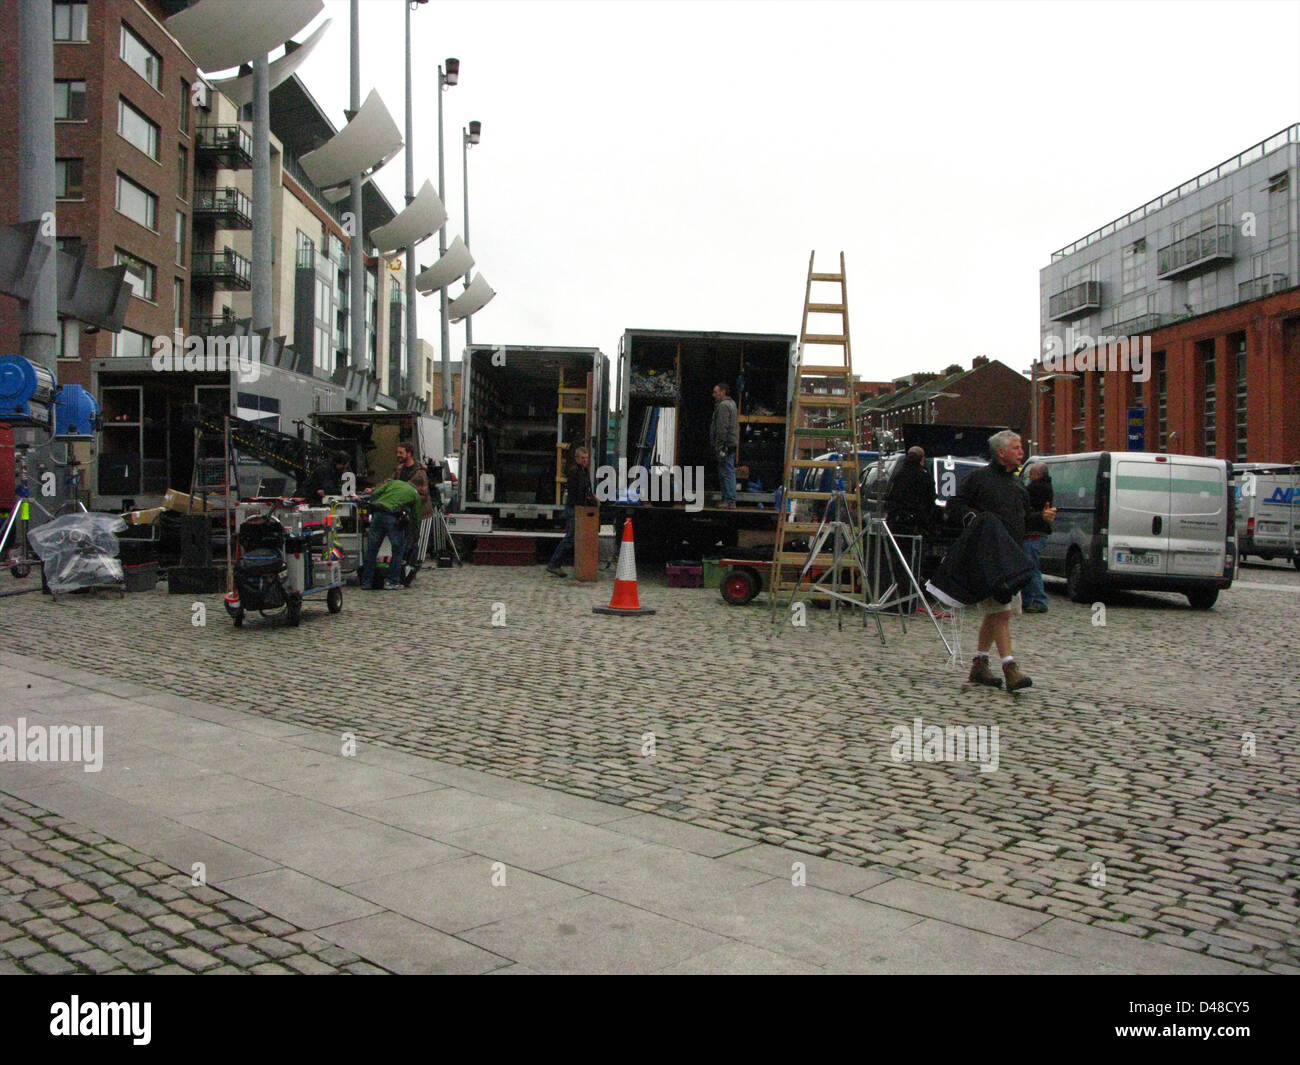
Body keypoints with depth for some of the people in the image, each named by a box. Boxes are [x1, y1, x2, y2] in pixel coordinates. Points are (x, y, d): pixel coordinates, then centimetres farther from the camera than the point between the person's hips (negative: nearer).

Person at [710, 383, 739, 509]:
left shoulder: (723, 406, -12)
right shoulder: (731, 403, 20)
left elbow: (722, 429, -19)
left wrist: (719, 447, -21)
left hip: (725, 445, -11)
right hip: (732, 444, 11)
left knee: (726, 473, -10)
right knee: (730, 472, 12)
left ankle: (730, 502, -11)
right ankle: (728, 500, 15)